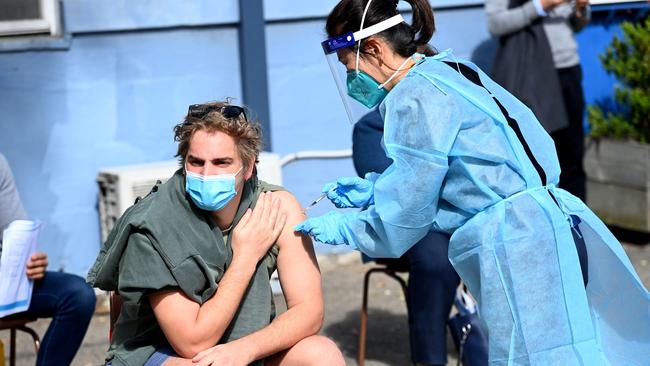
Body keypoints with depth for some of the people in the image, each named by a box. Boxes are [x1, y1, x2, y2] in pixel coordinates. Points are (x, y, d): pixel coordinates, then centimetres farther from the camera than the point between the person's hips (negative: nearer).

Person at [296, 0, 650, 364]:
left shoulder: (415, 96, -10)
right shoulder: (448, 71, 17)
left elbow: (407, 211, -6)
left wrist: (341, 227, 8)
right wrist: (371, 190, 27)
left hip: (519, 246, -10)